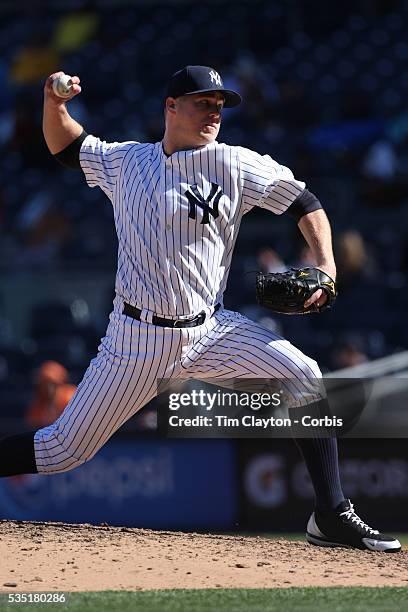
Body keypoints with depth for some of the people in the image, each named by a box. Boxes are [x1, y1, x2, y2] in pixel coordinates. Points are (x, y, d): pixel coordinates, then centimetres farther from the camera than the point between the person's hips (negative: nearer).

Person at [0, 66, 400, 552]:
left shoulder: (234, 165, 0)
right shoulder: (125, 161, 5)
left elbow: (304, 202, 6)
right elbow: (65, 144, 20)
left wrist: (326, 265, -8)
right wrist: (54, 102, 0)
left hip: (210, 332, 1)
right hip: (137, 339, -1)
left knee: (307, 379, -18)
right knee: (64, 450, -4)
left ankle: (331, 519, -12)